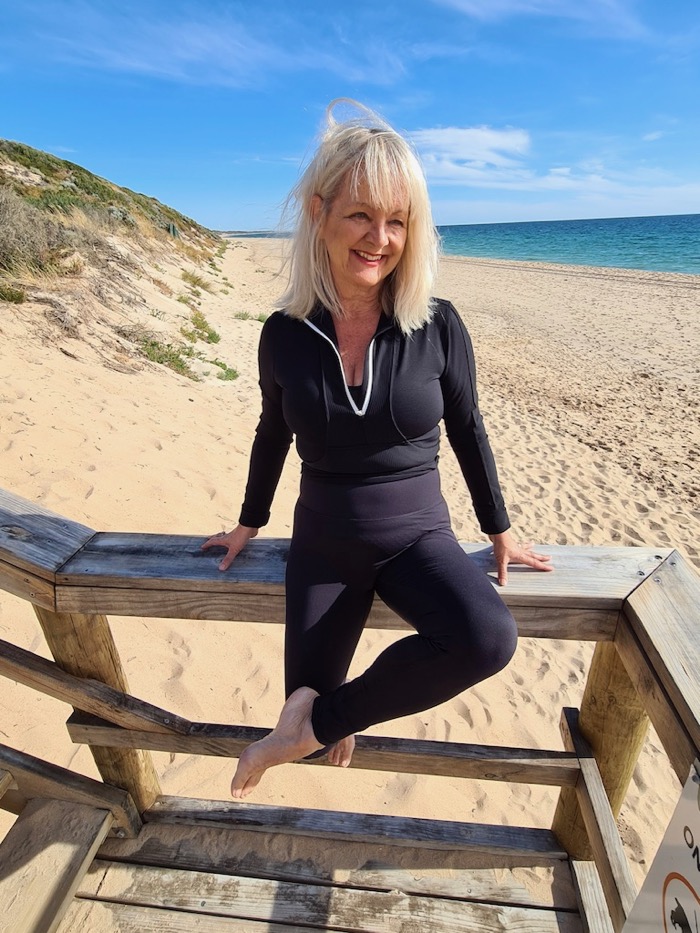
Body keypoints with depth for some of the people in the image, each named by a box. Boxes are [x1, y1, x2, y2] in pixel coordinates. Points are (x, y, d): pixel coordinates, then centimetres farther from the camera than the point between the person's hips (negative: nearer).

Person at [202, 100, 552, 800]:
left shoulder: (437, 328, -11)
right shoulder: (285, 333, -8)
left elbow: (467, 432, 1)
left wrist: (500, 533, 10)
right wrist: (248, 524, 19)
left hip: (417, 537, 0)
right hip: (323, 544, 1)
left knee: (489, 639, -29)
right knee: (307, 703, 2)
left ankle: (323, 717, -6)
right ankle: (338, 711, 38)